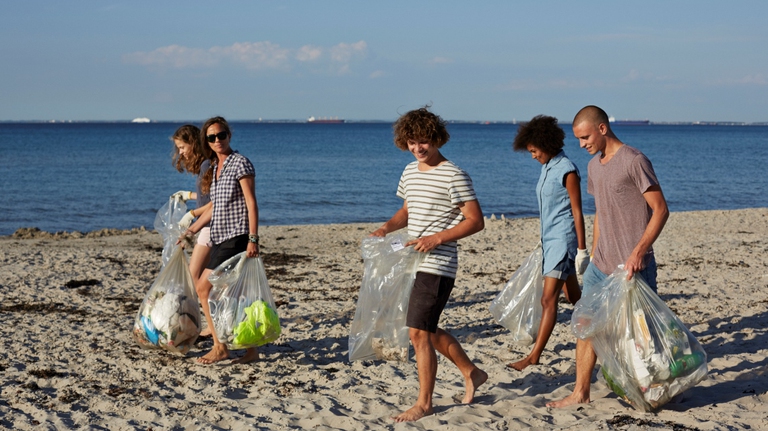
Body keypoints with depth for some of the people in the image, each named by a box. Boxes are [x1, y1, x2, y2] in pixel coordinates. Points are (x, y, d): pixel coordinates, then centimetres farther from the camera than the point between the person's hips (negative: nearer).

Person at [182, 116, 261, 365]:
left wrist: (253, 239, -19)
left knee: (203, 288, -10)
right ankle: (251, 349, 8)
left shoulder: (240, 163, -7)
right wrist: (191, 231, 22)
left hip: (236, 237, -8)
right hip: (220, 238, 8)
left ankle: (220, 348, -2)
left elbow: (251, 204, -12)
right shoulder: (215, 167, 17)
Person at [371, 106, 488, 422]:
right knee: (427, 330, 17)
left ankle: (423, 403, 3)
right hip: (415, 263, 9)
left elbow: (476, 221, -14)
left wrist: (437, 238, -22)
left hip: (437, 266, -9)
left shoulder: (453, 176, -13)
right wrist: (387, 227, 5)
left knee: (418, 332, -8)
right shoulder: (410, 171, 12)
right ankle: (471, 373, 35)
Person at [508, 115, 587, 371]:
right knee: (573, 297, 16)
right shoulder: (547, 168, 11)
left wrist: (582, 249, -14)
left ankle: (534, 356, -10)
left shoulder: (567, 170, -14)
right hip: (550, 239, 10)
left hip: (563, 239, -10)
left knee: (548, 299, -10)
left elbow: (577, 211, -14)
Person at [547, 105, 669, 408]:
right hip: (601, 265, 8)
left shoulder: (634, 161, -13)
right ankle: (580, 393, 11)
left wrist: (639, 251, -23)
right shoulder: (594, 166, 13)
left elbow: (660, 210, -14)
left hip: (632, 267, -8)